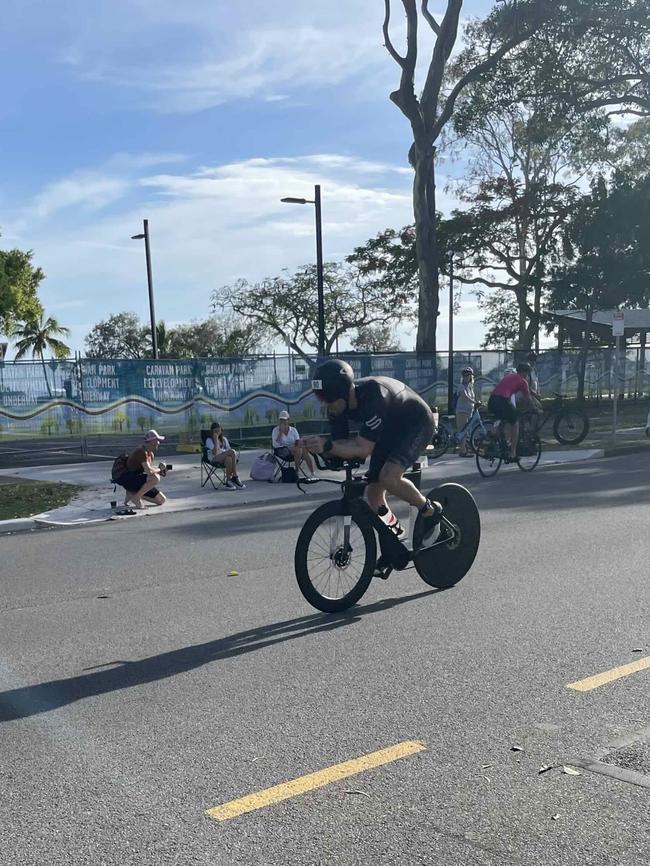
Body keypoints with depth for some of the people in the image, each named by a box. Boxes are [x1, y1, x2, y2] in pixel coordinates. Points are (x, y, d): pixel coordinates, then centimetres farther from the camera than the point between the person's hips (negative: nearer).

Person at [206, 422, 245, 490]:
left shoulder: (224, 439, 17)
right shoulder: (209, 440, -1)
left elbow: (228, 450, 12)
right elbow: (215, 453, -17)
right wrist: (216, 440, -16)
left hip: (224, 458, 4)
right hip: (214, 459, -4)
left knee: (229, 459, -36)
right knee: (232, 451, -30)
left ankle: (228, 481, -31)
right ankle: (236, 477, -27)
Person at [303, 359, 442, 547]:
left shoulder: (373, 396, -39)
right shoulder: (337, 406, -17)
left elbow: (363, 449, -41)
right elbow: (341, 444, -13)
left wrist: (327, 445, -52)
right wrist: (320, 446, -32)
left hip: (416, 424, -7)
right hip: (390, 429, 8)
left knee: (388, 478, -28)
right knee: (373, 492, 1)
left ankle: (431, 512, -3)